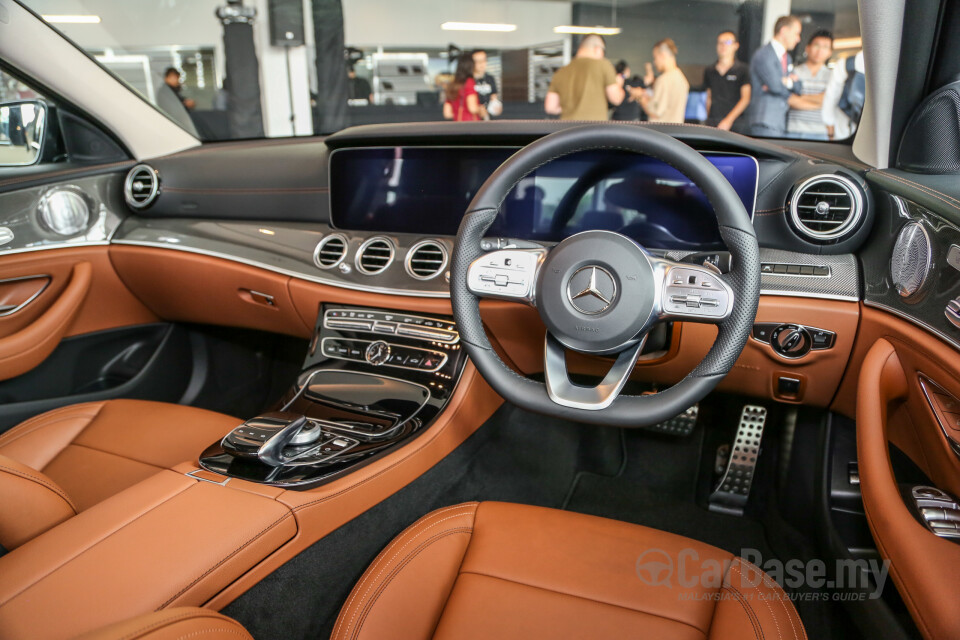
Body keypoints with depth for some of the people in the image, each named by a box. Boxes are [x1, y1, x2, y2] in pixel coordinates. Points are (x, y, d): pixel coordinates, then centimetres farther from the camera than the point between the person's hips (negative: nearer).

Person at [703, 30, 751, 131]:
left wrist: (729, 120, -11)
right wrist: (708, 119, 11)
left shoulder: (742, 69, 4)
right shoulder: (709, 71, 17)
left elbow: (745, 98, -2)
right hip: (712, 123, 3)